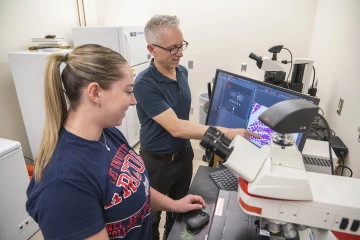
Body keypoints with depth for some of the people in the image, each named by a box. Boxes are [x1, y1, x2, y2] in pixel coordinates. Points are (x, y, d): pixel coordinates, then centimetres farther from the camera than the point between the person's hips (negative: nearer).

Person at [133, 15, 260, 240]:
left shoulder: (182, 72, -3)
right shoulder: (145, 83, -26)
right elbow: (175, 127, -32)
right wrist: (226, 132, -36)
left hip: (184, 154, 7)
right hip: (158, 162, -6)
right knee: (152, 214, 19)